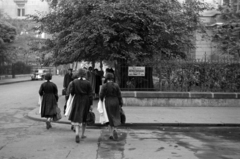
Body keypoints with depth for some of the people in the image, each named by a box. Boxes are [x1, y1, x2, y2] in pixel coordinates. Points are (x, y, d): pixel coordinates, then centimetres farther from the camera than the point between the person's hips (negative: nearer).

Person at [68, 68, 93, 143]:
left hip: (77, 101, 0)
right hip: (85, 101, 0)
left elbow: (71, 92, -5)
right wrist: (90, 104, 0)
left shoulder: (74, 82, -6)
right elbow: (90, 94, -6)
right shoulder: (88, 83, -7)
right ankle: (82, 134, 26)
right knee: (84, 118, 15)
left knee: (76, 118, 2)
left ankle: (77, 134, -18)